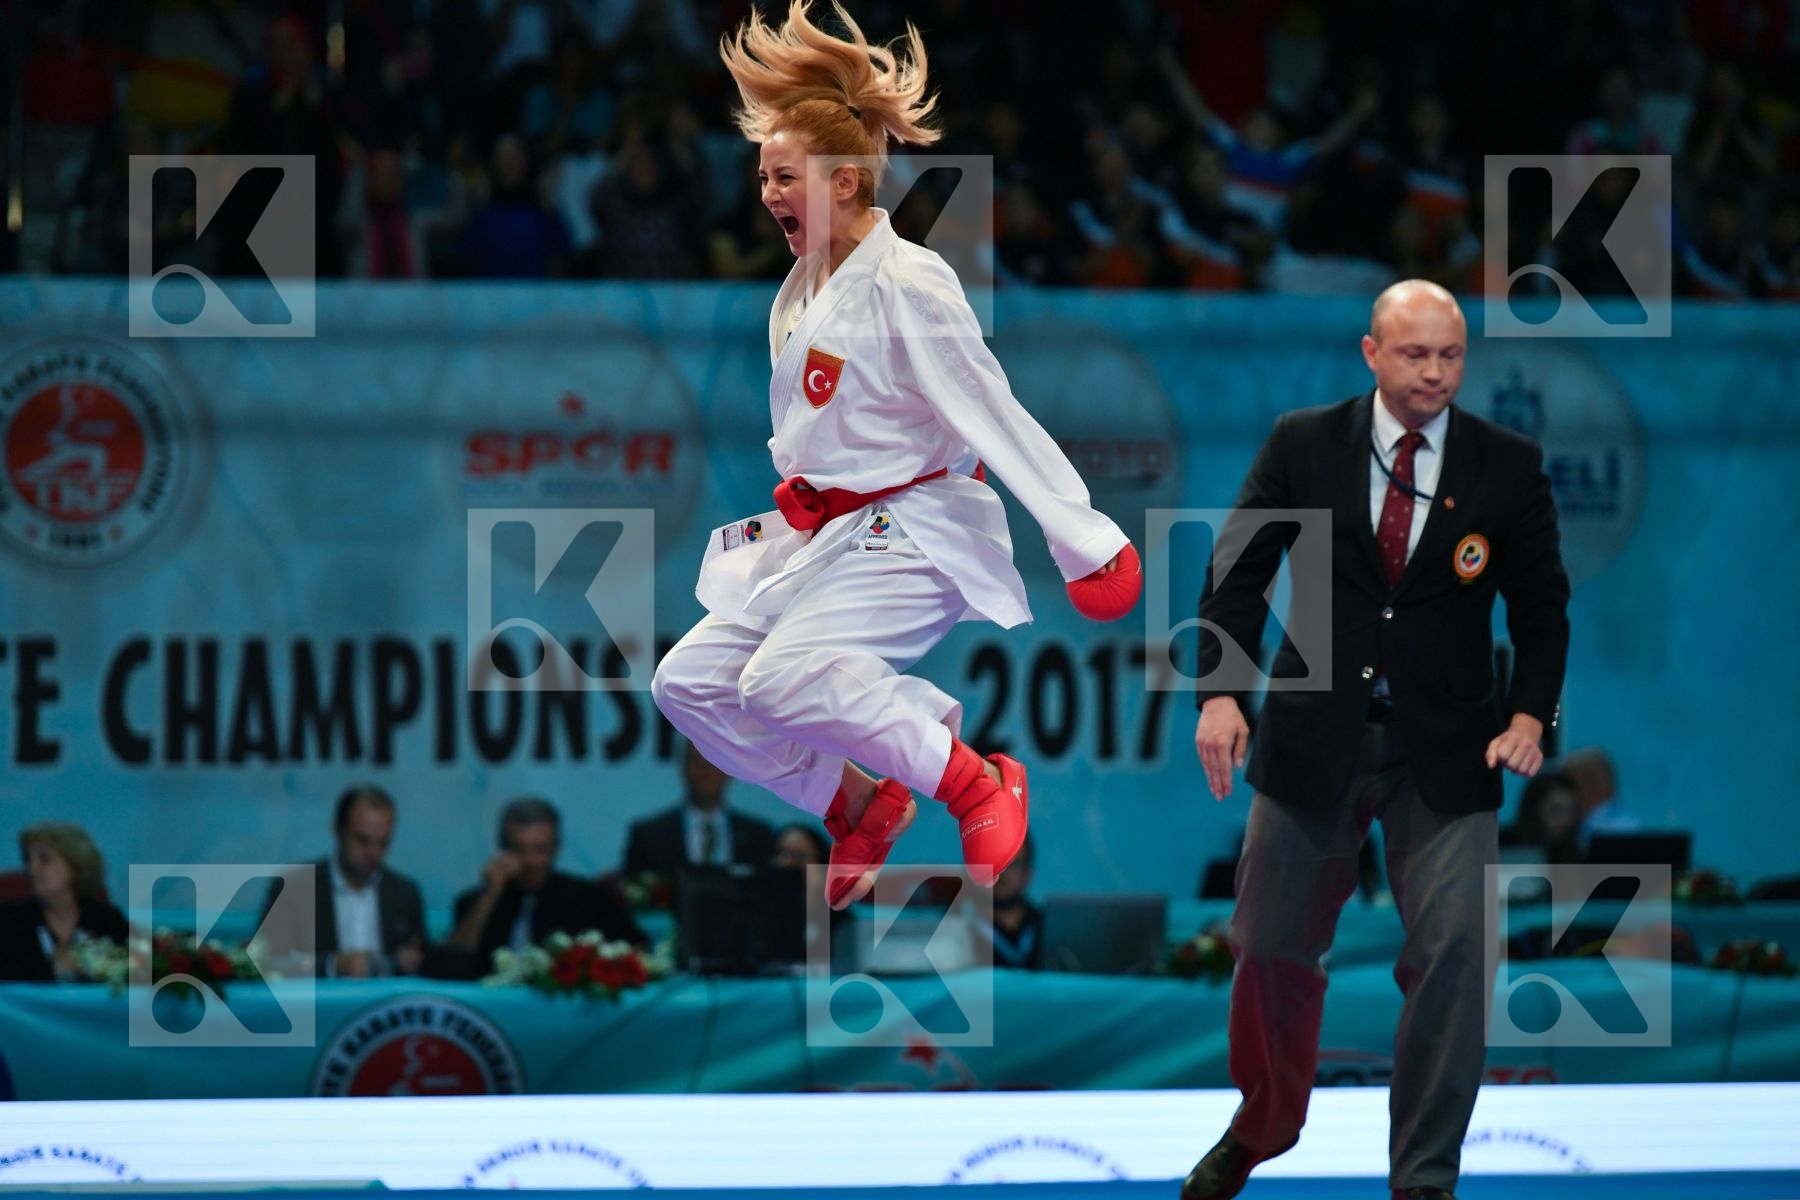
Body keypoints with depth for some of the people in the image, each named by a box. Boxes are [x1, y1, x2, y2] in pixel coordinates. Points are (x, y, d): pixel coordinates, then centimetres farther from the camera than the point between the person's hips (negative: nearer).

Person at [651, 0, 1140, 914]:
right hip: (820, 538, 9)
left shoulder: (907, 288, -16)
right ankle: (859, 804, 16)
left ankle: (977, 784, -15)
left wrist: (1084, 538, -21)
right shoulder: (801, 296, 10)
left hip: (913, 535, -9)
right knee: (690, 683, 3)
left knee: (785, 676, -30)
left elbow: (995, 418, -20)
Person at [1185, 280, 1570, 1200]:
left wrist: (1531, 714, -12)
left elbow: (1540, 602, 4)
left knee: (1452, 956, -10)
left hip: (1445, 753, -1)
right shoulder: (1302, 444, -1)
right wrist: (1219, 691, -15)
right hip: (1313, 737, 1)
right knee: (1274, 948, 12)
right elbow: (1241, 570, -2)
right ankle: (1262, 1125, 37)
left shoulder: (1508, 465, -1)